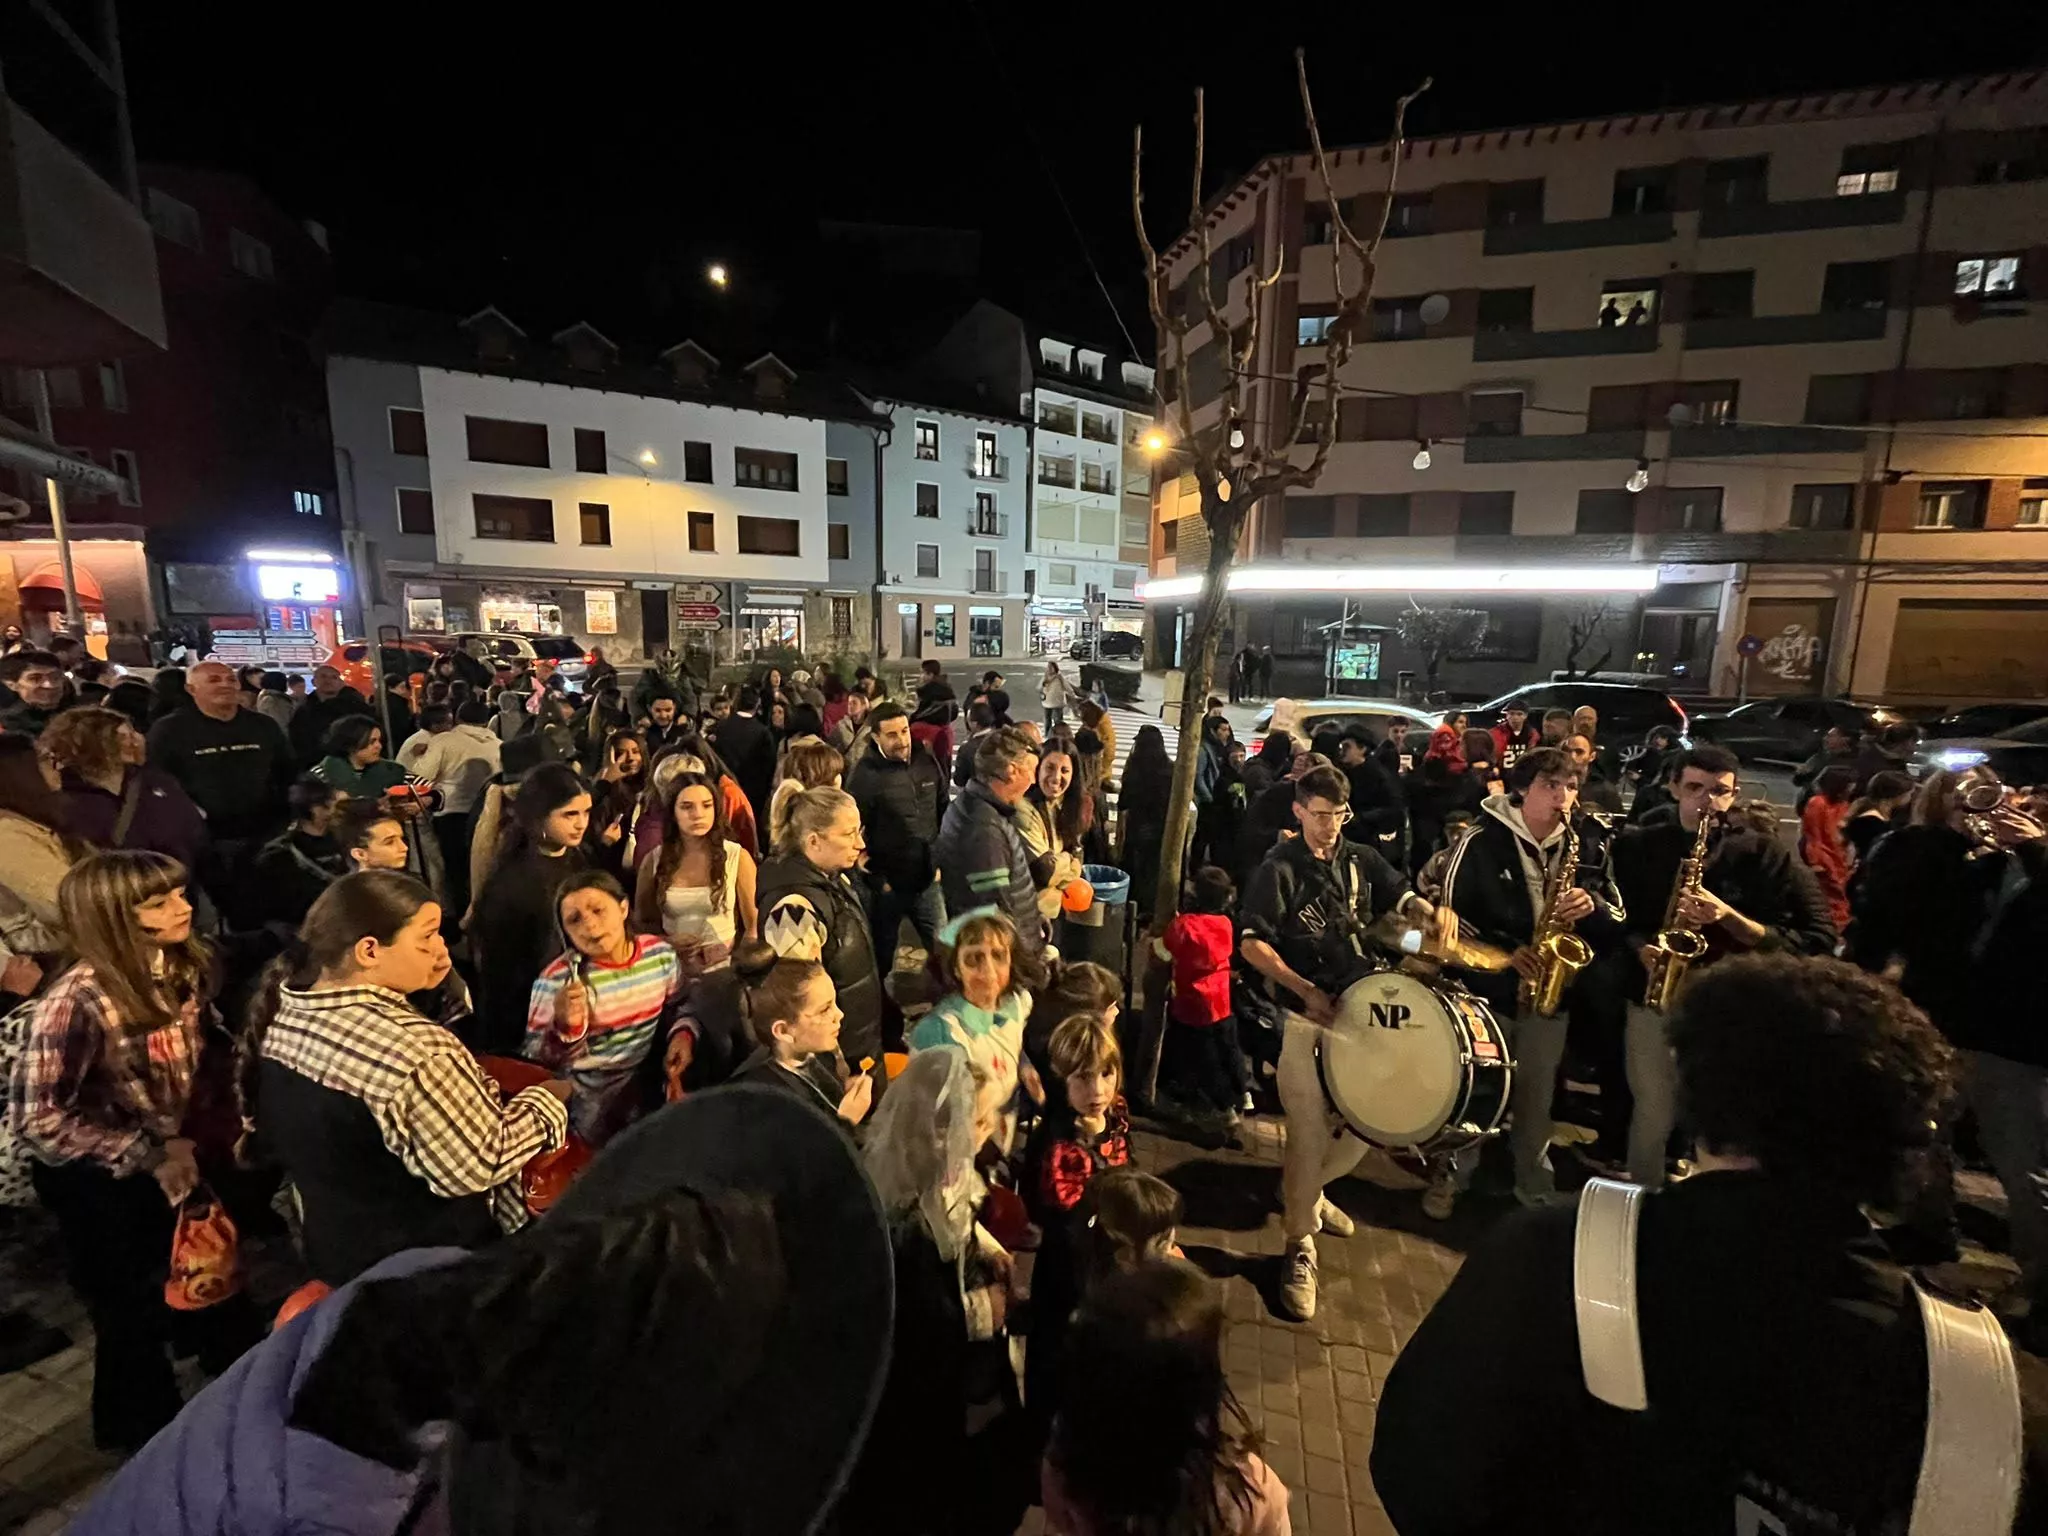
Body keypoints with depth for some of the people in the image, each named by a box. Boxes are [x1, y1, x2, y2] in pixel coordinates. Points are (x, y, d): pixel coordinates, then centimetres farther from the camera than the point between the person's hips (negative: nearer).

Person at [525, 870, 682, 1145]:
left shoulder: (660, 952, -4)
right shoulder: (557, 981, -13)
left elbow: (678, 1008, 12)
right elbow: (536, 1063, -9)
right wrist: (564, 1028, -27)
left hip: (652, 1074, 4)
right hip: (592, 1093, -4)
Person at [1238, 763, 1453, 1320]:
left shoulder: (1362, 860, 7)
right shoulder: (1279, 869, -9)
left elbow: (1403, 899, 6)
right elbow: (1251, 943, -14)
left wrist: (1433, 912, -18)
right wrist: (1306, 991, -21)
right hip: (1307, 1015, -5)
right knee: (1309, 1133, -4)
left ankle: (1308, 1191, 39)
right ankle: (1301, 1247, 14)